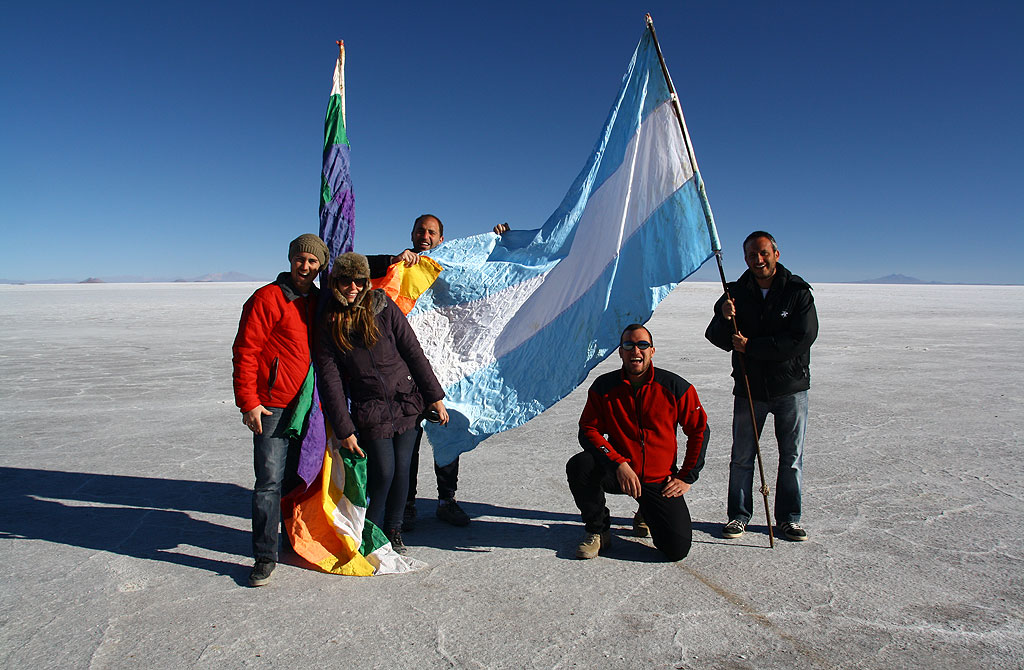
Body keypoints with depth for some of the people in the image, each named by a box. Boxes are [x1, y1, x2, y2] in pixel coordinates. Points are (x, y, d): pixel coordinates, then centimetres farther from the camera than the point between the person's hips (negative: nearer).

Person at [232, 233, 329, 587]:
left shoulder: (319, 302, 13)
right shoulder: (267, 299, -7)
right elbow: (245, 351, -10)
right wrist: (248, 402, -15)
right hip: (272, 407, -6)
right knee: (270, 480, -5)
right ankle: (265, 557, 6)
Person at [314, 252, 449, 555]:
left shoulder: (384, 308, -3)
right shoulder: (327, 324, -3)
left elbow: (413, 352, -1)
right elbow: (331, 379, -4)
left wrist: (435, 397, -2)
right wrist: (344, 429, -8)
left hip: (407, 402, 1)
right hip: (370, 410, -1)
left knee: (402, 468, 6)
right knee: (383, 472, -5)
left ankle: (393, 530, 28)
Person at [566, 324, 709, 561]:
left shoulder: (676, 387, -8)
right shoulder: (603, 387, -6)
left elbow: (699, 431, 2)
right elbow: (589, 430, -8)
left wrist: (687, 477, -1)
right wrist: (619, 464, -22)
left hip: (660, 480, 0)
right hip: (618, 472, 0)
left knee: (678, 548, -12)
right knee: (579, 465, -30)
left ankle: (647, 514, 24)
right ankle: (598, 530, -3)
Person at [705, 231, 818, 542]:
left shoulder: (798, 291, -6)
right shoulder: (737, 292, 1)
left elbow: (802, 338, -16)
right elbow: (719, 339, -2)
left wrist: (751, 346, -19)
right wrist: (725, 319, -24)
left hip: (791, 387, -1)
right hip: (749, 387, 1)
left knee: (792, 456, 9)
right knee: (742, 456, 7)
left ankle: (788, 517, 23)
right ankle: (739, 515, 20)